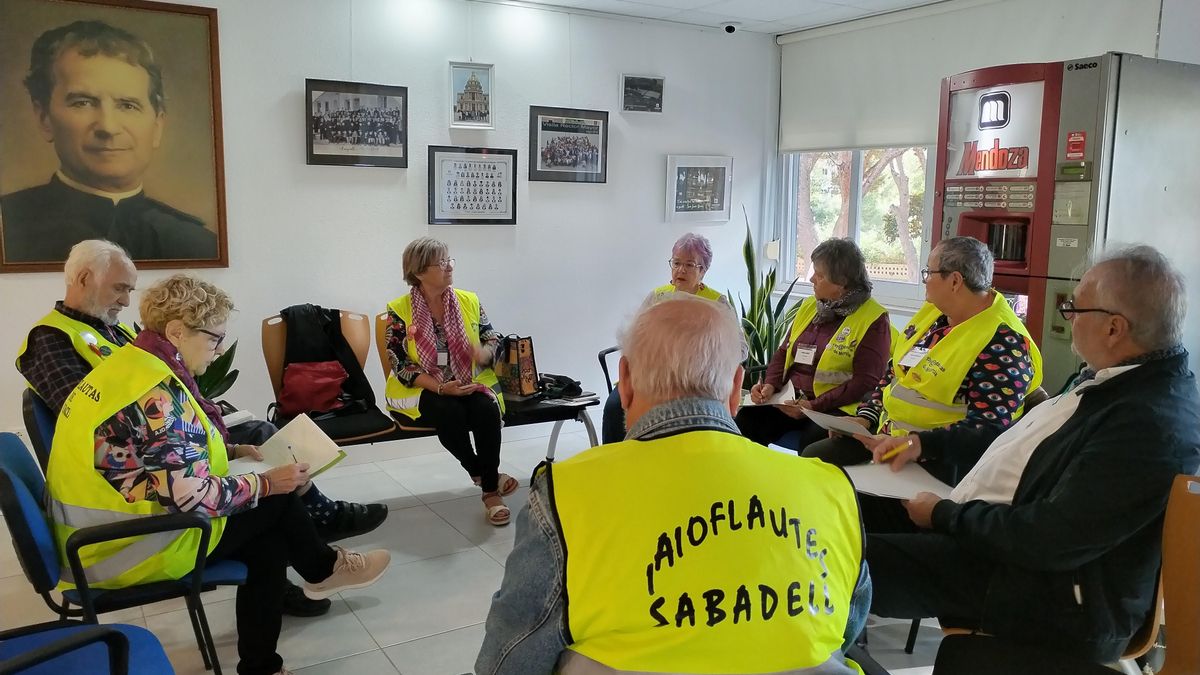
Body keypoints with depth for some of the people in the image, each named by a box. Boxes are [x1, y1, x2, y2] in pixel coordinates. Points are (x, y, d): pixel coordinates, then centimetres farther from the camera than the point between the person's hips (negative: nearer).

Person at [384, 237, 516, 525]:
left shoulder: (469, 301, 4)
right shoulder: (398, 311, -6)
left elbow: (493, 340, 9)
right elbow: (401, 366, -10)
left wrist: (486, 352, -18)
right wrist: (441, 388, -23)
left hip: (470, 384, 3)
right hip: (420, 391, -2)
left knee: (486, 408, -29)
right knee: (450, 411, -34)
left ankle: (491, 491, -18)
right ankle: (482, 474, -10)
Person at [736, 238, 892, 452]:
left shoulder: (874, 320, -4)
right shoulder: (810, 305, 16)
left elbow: (865, 381, -11)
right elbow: (784, 352, 19)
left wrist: (815, 406, -19)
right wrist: (770, 384, -2)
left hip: (835, 408, -5)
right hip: (789, 400, 6)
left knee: (811, 442, -37)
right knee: (745, 421, -22)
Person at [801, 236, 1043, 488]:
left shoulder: (1002, 344, -19)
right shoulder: (934, 311, 8)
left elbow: (988, 429, -25)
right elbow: (894, 373, 15)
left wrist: (911, 443, -31)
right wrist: (864, 418, 2)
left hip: (936, 461, -8)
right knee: (813, 457, -2)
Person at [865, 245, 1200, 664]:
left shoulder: (1153, 425, -27)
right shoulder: (1120, 380, 4)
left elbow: (1045, 541, -27)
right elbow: (1029, 441, 15)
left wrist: (944, 516, -14)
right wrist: (926, 443, 8)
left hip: (1046, 589, -10)